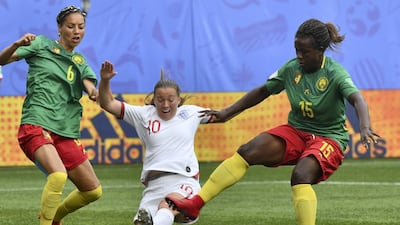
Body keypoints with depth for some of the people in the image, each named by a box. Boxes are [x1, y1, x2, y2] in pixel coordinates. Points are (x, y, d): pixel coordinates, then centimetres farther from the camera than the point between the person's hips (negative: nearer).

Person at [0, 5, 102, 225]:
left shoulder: (79, 61, 20)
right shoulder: (42, 45, 6)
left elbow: (93, 92, 3)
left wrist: (100, 85, -20)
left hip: (66, 132, 6)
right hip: (36, 125, -6)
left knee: (93, 191, 7)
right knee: (58, 174, -33)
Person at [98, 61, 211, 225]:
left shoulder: (190, 112, 16)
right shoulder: (144, 114, 14)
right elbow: (108, 104, 11)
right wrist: (105, 81, -4)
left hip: (185, 180, -3)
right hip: (154, 184, 3)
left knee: (167, 205, -39)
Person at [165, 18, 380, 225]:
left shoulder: (335, 74, -17)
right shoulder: (291, 68, -2)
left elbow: (357, 99, -32)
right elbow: (263, 91, 12)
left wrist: (365, 128, -53)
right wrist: (227, 113, 13)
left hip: (328, 137, -5)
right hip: (296, 131, 5)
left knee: (301, 175, -35)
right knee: (246, 152, -14)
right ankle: (195, 204, -16)